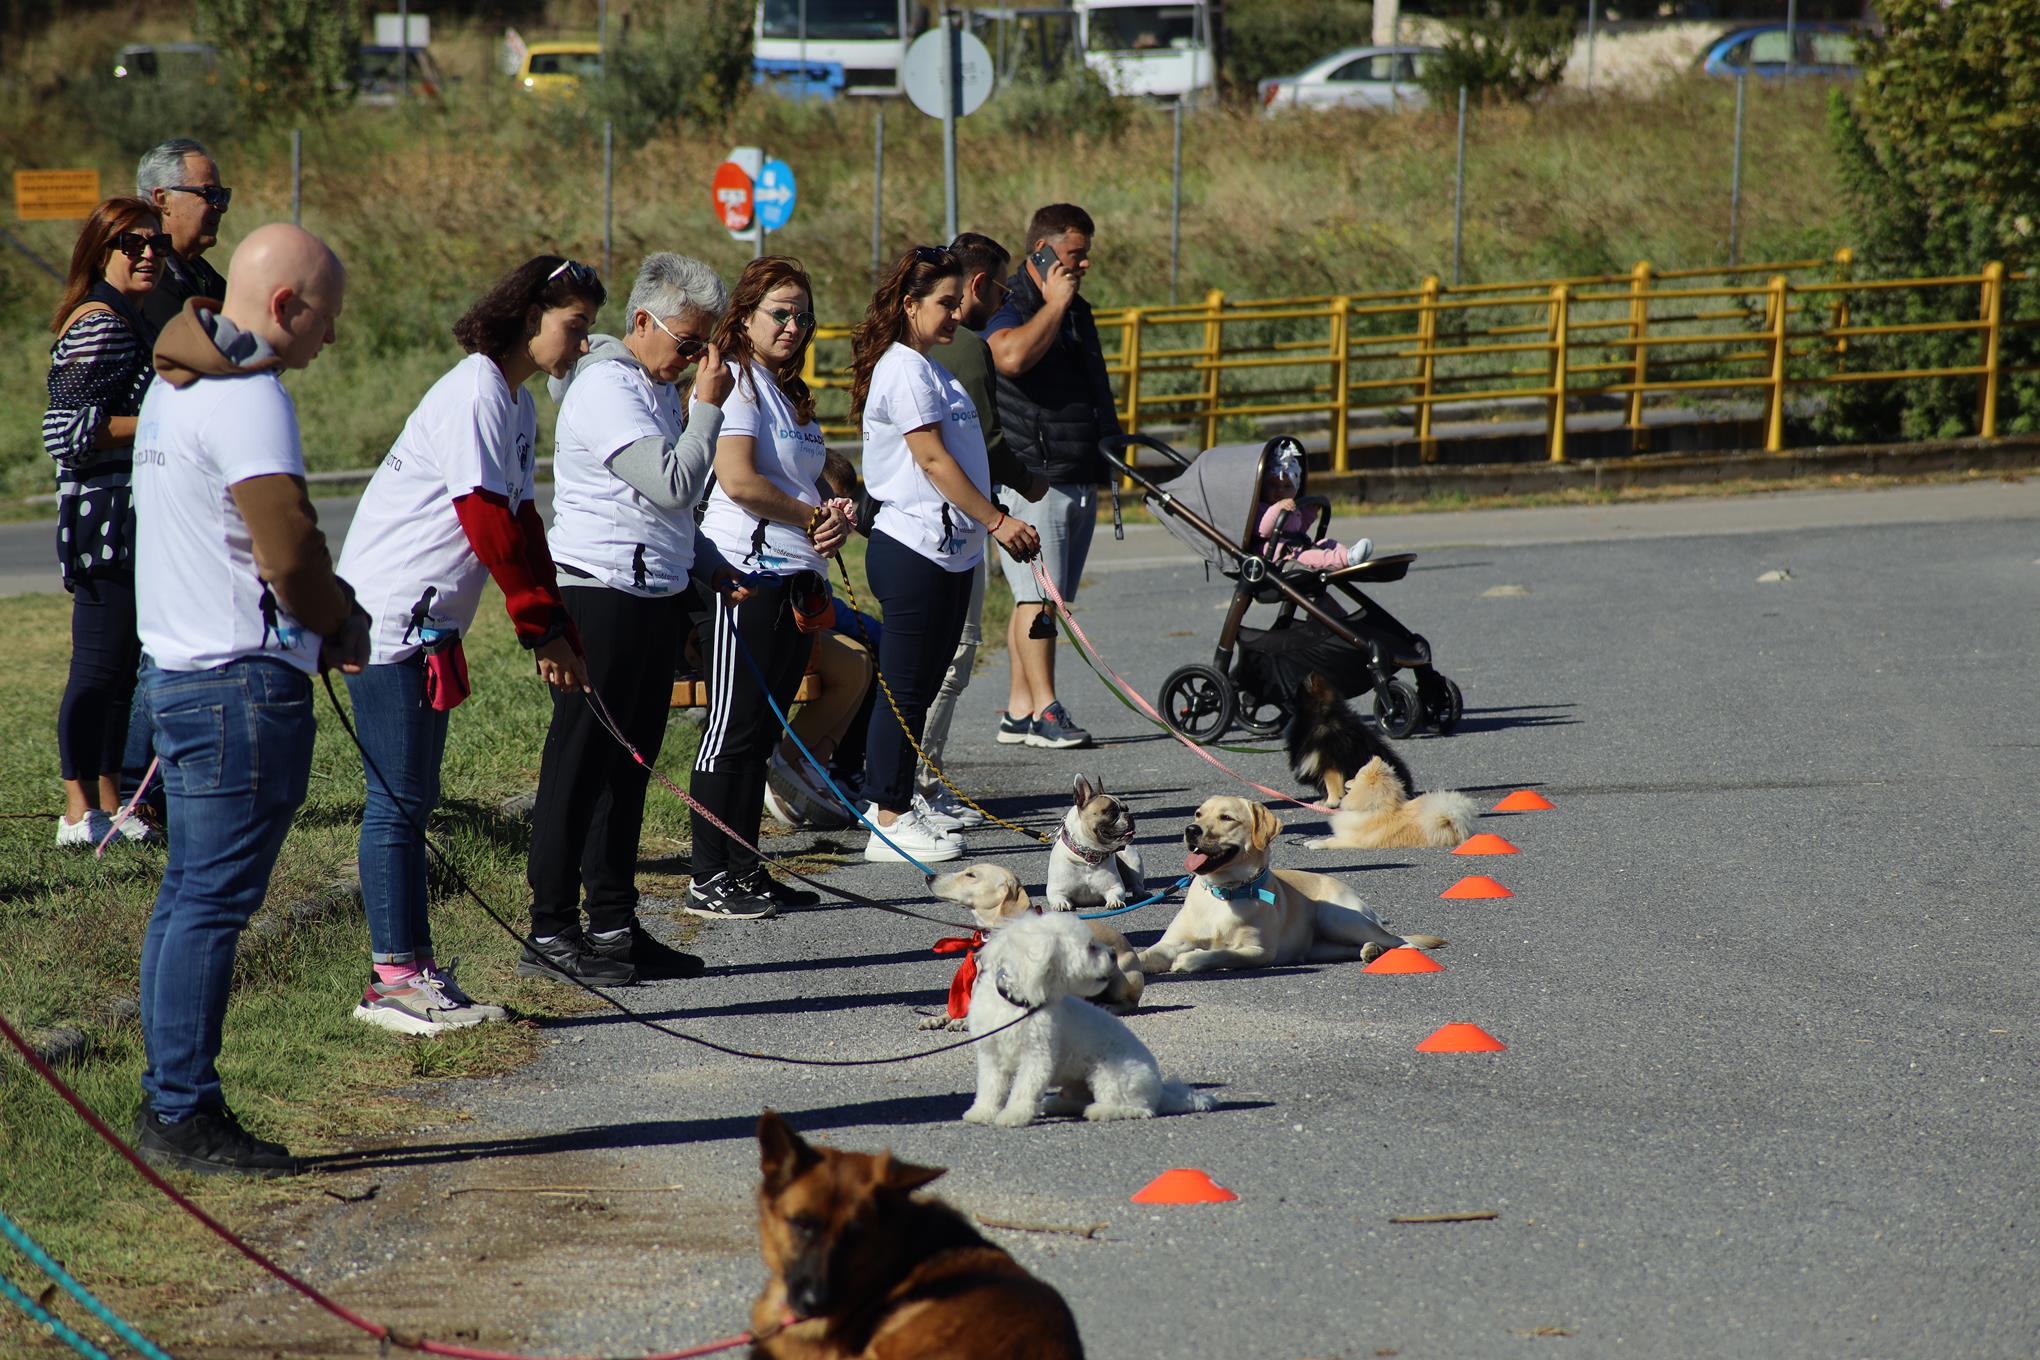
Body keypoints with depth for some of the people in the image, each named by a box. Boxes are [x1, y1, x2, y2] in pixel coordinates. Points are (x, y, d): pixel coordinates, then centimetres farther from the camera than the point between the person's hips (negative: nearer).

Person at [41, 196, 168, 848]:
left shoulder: (131, 322, 17)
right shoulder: (98, 325, -15)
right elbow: (66, 431, -23)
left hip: (134, 522, 10)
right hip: (105, 521, -10)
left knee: (121, 666, 13)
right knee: (100, 666, -6)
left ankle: (109, 803, 19)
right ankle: (81, 814, 0)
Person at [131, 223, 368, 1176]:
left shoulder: (175, 384, 17)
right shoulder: (248, 398, -15)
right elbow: (288, 545, -21)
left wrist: (324, 611, 11)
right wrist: (343, 625, -2)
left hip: (177, 663, 10)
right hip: (244, 679, -10)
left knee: (189, 894, 13)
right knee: (214, 901, -8)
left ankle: (169, 1103, 18)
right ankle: (184, 1115, -6)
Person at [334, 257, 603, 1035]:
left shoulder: (517, 403, 15)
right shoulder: (474, 393, -15)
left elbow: (521, 524, 16)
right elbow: (489, 525, -20)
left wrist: (552, 631, 8)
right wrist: (544, 627, -14)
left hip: (427, 622, 10)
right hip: (389, 614, -10)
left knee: (412, 797, 12)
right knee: (397, 799, -6)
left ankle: (412, 970, 16)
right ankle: (393, 980, -3)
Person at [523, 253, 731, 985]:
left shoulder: (655, 388, 19)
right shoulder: (606, 388, -14)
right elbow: (674, 484, -23)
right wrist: (708, 405, -13)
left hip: (654, 596, 10)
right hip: (601, 600, -10)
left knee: (628, 766, 11)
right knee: (581, 767, -7)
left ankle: (613, 924, 17)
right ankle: (550, 933, -4)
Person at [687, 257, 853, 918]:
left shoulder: (789, 392, 21)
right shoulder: (734, 382, -8)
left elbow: (811, 481, 23)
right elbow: (738, 480, -18)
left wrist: (838, 515, 1)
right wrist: (813, 516, -7)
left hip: (797, 577, 9)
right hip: (747, 572, -9)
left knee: (764, 731, 10)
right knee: (734, 729, -8)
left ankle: (745, 870, 15)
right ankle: (709, 880, -6)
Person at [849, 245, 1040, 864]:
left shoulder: (928, 367, 18)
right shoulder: (903, 368, -13)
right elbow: (933, 459, -17)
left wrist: (995, 522, 21)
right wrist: (996, 521, -17)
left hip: (947, 551, 10)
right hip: (913, 551, -10)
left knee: (921, 686, 11)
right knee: (905, 690, -5)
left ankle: (895, 807, 16)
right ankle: (890, 820, -2)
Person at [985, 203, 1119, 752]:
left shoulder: (1075, 310, 20)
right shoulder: (1009, 306, -8)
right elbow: (1013, 356, -31)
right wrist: (1054, 305, -19)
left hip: (1078, 476, 8)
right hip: (1029, 475, -8)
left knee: (1041, 598, 7)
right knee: (1038, 595, -12)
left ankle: (1018, 710, 8)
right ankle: (1045, 711, -15)